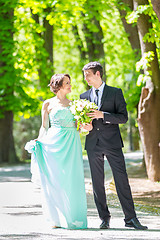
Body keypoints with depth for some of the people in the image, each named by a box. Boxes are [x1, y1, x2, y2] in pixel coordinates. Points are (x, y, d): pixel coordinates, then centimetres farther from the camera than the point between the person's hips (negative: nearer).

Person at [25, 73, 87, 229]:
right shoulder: (48, 104, 7)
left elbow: (77, 125, 16)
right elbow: (44, 126, 8)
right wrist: (39, 141, -6)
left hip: (72, 144, 2)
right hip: (54, 143, -2)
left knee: (72, 180, -4)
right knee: (54, 180, -4)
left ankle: (72, 218, 1)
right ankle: (56, 218, 5)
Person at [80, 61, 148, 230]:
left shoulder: (115, 93, 4)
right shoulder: (84, 96, 14)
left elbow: (123, 117, -4)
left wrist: (103, 115, -16)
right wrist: (86, 126, -4)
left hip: (112, 142, -3)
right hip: (93, 145, 3)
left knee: (122, 180, -7)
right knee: (97, 182, 3)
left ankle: (130, 218, -3)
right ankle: (104, 218, 10)